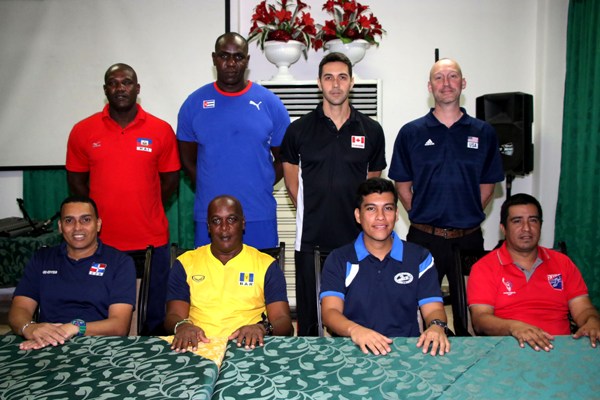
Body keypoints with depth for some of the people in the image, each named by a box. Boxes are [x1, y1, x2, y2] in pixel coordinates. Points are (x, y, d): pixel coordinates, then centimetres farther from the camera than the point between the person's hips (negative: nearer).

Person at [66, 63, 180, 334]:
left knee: (154, 317, 10)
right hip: (102, 243, 1)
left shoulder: (161, 130, 1)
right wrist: (99, 214, 6)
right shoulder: (82, 131, 3)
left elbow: (170, 179, 7)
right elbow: (76, 180, 10)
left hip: (152, 241, 0)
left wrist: (146, 211, 6)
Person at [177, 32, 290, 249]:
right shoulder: (194, 103, 4)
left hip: (259, 216, 0)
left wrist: (260, 188, -1)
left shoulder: (270, 103, 2)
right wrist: (210, 190, 3)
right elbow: (187, 160, 10)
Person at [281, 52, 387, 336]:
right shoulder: (299, 129, 1)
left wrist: (361, 213, 8)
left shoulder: (371, 130, 2)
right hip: (310, 236, 0)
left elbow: (373, 179, 13)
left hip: (355, 236, 1)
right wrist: (309, 211, 7)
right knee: (308, 312, 10)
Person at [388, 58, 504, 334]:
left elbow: (488, 184, 9)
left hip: (469, 237, 2)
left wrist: (469, 215, 2)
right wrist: (420, 215, -1)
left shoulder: (483, 132, 5)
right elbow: (402, 184, 5)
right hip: (424, 237, -1)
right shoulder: (411, 132, 1)